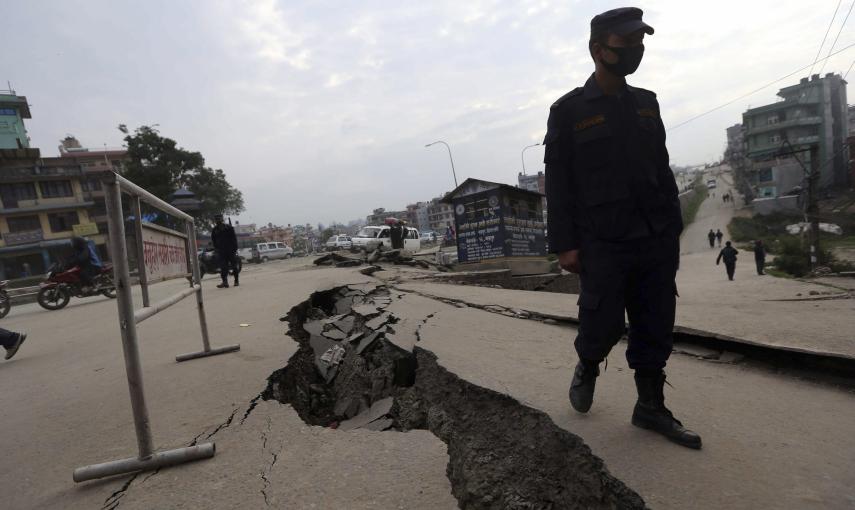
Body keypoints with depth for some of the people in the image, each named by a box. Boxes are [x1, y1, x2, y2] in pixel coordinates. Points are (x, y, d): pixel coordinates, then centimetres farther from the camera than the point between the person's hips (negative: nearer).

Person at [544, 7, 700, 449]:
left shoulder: (647, 104, 15)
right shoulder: (568, 110, -1)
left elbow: (662, 169, 16)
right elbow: (557, 182, -5)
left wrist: (673, 229, 11)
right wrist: (564, 243, -11)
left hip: (656, 242, 5)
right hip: (603, 245, -5)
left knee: (656, 330, 8)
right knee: (603, 325, -1)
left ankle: (651, 407, 23)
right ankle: (587, 368, 32)